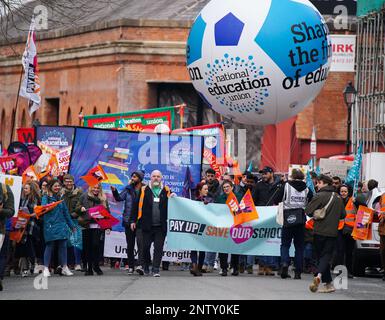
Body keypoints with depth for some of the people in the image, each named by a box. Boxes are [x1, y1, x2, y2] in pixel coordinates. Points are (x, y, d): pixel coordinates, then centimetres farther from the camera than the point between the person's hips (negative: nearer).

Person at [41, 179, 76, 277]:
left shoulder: (60, 198, 17)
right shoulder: (46, 197, 2)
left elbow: (66, 213, 21)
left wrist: (72, 225, 23)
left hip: (61, 225, 5)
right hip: (50, 226, -5)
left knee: (63, 245, 3)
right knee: (49, 246, -5)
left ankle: (64, 267, 9)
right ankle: (46, 268, -1)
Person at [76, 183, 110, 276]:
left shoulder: (103, 198, 9)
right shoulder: (84, 196, 9)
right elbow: (77, 209, 10)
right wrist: (81, 208, -12)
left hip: (97, 225, -1)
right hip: (86, 225, 1)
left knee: (96, 244, -11)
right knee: (87, 247, 2)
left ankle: (96, 265, 2)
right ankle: (89, 269, 8)